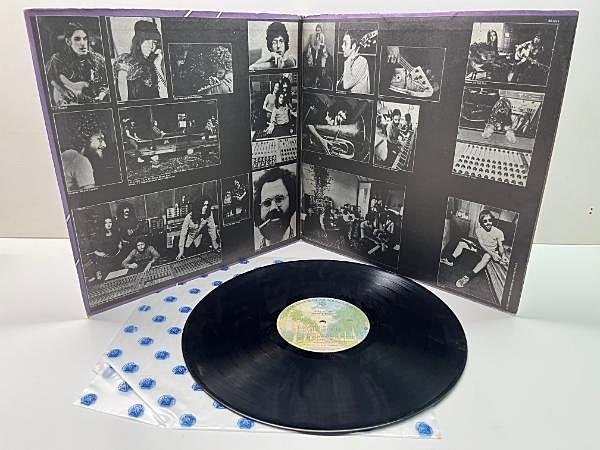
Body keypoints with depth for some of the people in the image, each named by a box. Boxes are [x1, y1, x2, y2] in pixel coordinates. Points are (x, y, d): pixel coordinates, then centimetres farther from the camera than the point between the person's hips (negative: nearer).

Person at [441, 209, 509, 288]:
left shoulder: (498, 232, -18)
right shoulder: (478, 229, -14)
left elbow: (501, 247, -9)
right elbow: (481, 244, -19)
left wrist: (503, 255, -32)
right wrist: (492, 254, -34)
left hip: (492, 252, -4)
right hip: (481, 249, 4)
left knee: (487, 256, -40)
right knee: (462, 242, -9)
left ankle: (469, 276, -47)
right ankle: (451, 260, 0)